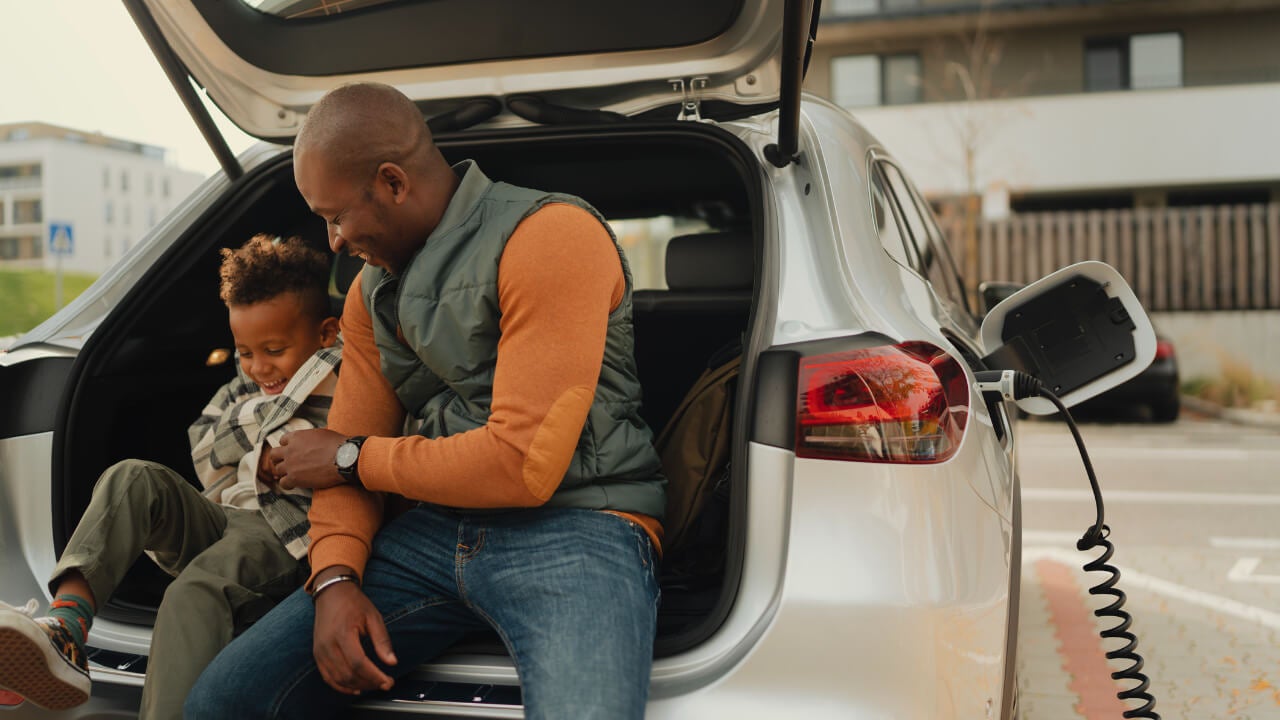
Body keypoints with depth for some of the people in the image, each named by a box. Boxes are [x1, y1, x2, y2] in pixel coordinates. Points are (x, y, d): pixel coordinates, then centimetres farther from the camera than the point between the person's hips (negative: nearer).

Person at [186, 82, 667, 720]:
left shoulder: (552, 236, -11)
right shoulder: (372, 289, 16)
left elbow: (523, 465, -17)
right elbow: (345, 452, 16)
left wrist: (353, 458, -3)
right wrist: (335, 578, -5)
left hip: (575, 526, -6)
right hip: (435, 528, 7)